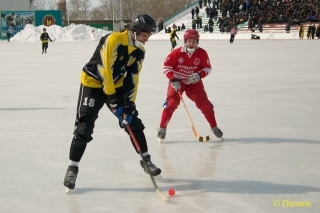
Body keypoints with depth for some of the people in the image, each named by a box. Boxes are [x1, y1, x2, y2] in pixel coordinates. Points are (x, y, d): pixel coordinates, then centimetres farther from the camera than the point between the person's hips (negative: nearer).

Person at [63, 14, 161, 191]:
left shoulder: (139, 50, -4)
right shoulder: (113, 40, -27)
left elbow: (133, 78, -3)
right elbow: (105, 71, -29)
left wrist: (129, 105, -11)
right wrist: (113, 101, -26)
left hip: (116, 85, 7)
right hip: (93, 82, -7)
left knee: (133, 121, 5)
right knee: (85, 126, -13)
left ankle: (146, 160, 19)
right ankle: (72, 167, -2)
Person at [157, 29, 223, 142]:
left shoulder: (202, 53, -13)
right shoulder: (177, 52, -18)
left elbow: (207, 68, -5)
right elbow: (166, 66, -12)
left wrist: (199, 75, -24)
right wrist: (173, 80, -19)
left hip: (194, 82, 2)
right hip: (177, 82, -2)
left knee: (205, 104, -2)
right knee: (171, 103, -15)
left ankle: (214, 127, 15)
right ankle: (162, 128, -3)